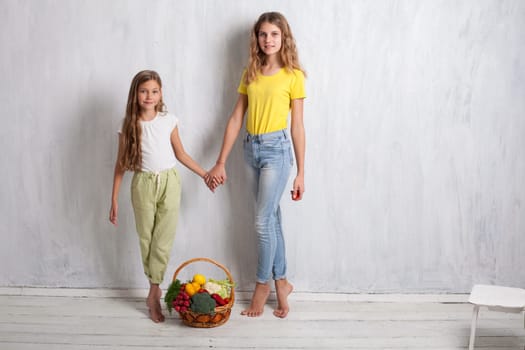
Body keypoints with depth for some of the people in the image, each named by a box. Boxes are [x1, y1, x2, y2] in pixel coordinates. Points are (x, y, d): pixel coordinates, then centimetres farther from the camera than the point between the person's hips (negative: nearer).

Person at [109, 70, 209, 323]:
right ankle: (156, 288, 23)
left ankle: (153, 293, 9)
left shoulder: (169, 121, -2)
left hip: (169, 182, 0)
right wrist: (114, 200, 0)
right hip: (143, 184, 0)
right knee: (146, 238, 7)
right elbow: (121, 164, 1)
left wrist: (205, 175, 8)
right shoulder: (129, 125, -3)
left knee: (163, 240, -1)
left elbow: (180, 154, 9)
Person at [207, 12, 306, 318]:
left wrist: (301, 173, -4)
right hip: (252, 148, 5)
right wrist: (221, 163, 4)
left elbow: (297, 127, -4)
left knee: (263, 220, -4)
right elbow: (236, 120, 7)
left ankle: (263, 285, 15)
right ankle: (281, 281, 24)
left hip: (277, 149, -5)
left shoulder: (293, 75, -4)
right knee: (272, 217, 12)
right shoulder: (250, 73, 9)